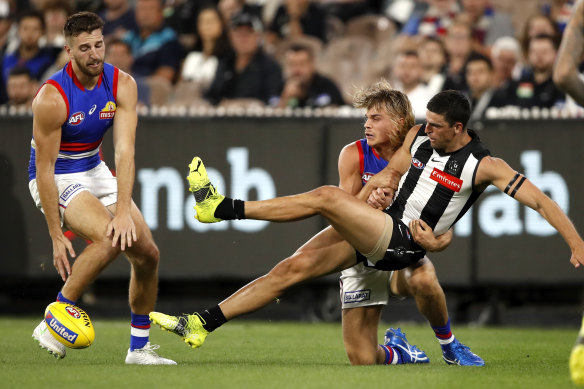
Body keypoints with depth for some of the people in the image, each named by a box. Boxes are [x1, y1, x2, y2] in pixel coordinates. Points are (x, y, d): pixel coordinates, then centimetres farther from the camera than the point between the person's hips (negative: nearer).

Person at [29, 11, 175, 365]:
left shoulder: (122, 85, -12)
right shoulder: (52, 98, -26)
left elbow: (125, 151, -19)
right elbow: (44, 170, -23)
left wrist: (123, 211, -31)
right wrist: (57, 237, -25)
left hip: (95, 170, 6)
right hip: (57, 179, -6)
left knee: (148, 253, 1)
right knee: (111, 240, -30)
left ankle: (139, 348, 16)